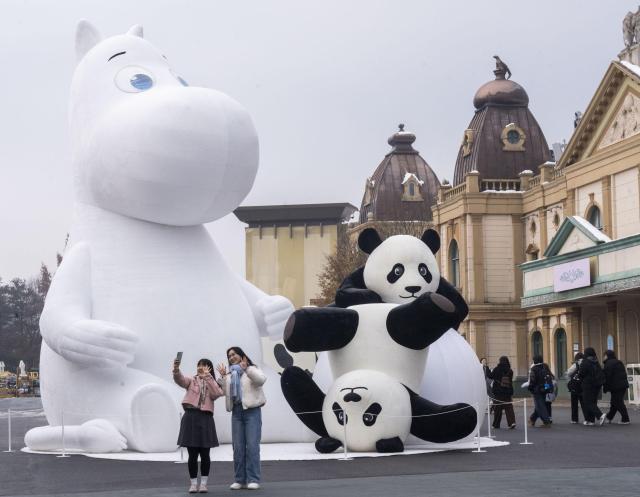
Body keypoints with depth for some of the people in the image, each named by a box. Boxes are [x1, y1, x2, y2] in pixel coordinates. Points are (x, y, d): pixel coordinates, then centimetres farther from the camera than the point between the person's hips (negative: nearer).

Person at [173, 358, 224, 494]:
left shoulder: (213, 384, 14)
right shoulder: (192, 380, 10)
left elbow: (216, 394, -8)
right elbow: (180, 380, -11)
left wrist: (207, 377, -9)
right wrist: (176, 369, -31)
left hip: (205, 418, 1)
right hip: (190, 417, -1)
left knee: (205, 454, 2)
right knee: (192, 454, 1)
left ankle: (203, 483, 11)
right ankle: (193, 483, 9)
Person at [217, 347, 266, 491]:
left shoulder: (252, 369, 2)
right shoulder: (229, 374, 18)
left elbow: (261, 379, -18)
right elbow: (224, 392, 14)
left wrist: (246, 369, -24)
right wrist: (222, 377, 4)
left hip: (252, 410, -6)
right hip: (236, 411, 6)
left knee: (252, 446, -9)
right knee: (238, 447, 4)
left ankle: (253, 479, -7)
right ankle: (240, 479, 8)